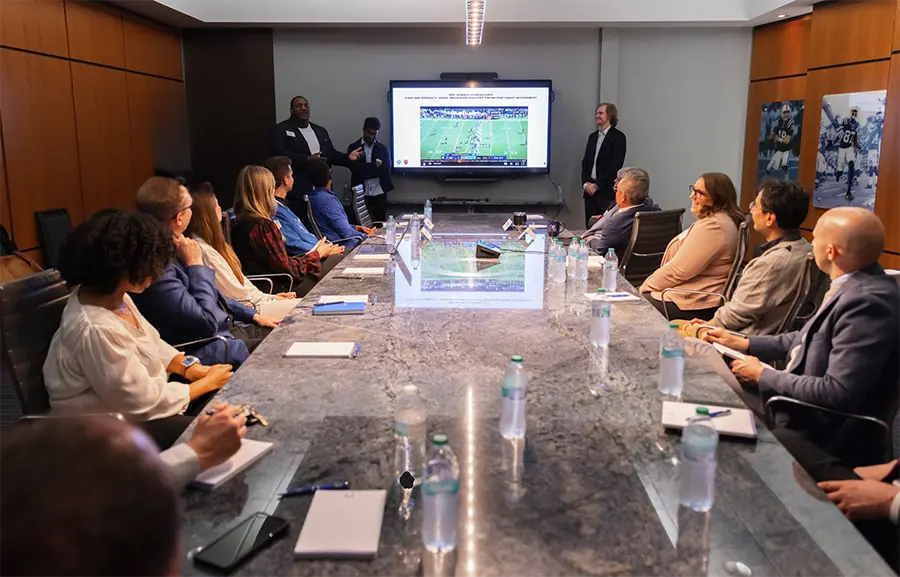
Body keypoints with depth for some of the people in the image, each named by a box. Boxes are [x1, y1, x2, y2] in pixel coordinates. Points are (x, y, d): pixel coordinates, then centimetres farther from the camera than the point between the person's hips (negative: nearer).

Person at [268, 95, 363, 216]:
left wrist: (348, 158, -1)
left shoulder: (320, 130, 20)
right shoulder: (281, 129, 0)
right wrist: (306, 159, -22)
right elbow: (277, 154, -14)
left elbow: (331, 154, 20)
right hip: (297, 193, -6)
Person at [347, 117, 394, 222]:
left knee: (380, 223, 2)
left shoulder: (383, 149, 10)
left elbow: (386, 169, -4)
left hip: (379, 193, 1)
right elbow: (354, 167, -9)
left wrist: (365, 171, -9)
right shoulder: (353, 147, 6)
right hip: (360, 193, -1)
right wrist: (375, 166, -13)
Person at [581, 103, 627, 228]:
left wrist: (597, 185, -13)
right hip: (590, 190, 6)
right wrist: (585, 183, -1)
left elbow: (616, 165, -12)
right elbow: (585, 162, 15)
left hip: (607, 191, -6)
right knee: (590, 227, 6)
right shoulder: (592, 136, 16)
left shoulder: (618, 137, -5)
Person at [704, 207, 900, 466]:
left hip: (819, 434, -8)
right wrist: (744, 343, 9)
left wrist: (763, 375, -18)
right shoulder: (852, 285, 1)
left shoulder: (868, 301, -28)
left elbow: (838, 394, -30)